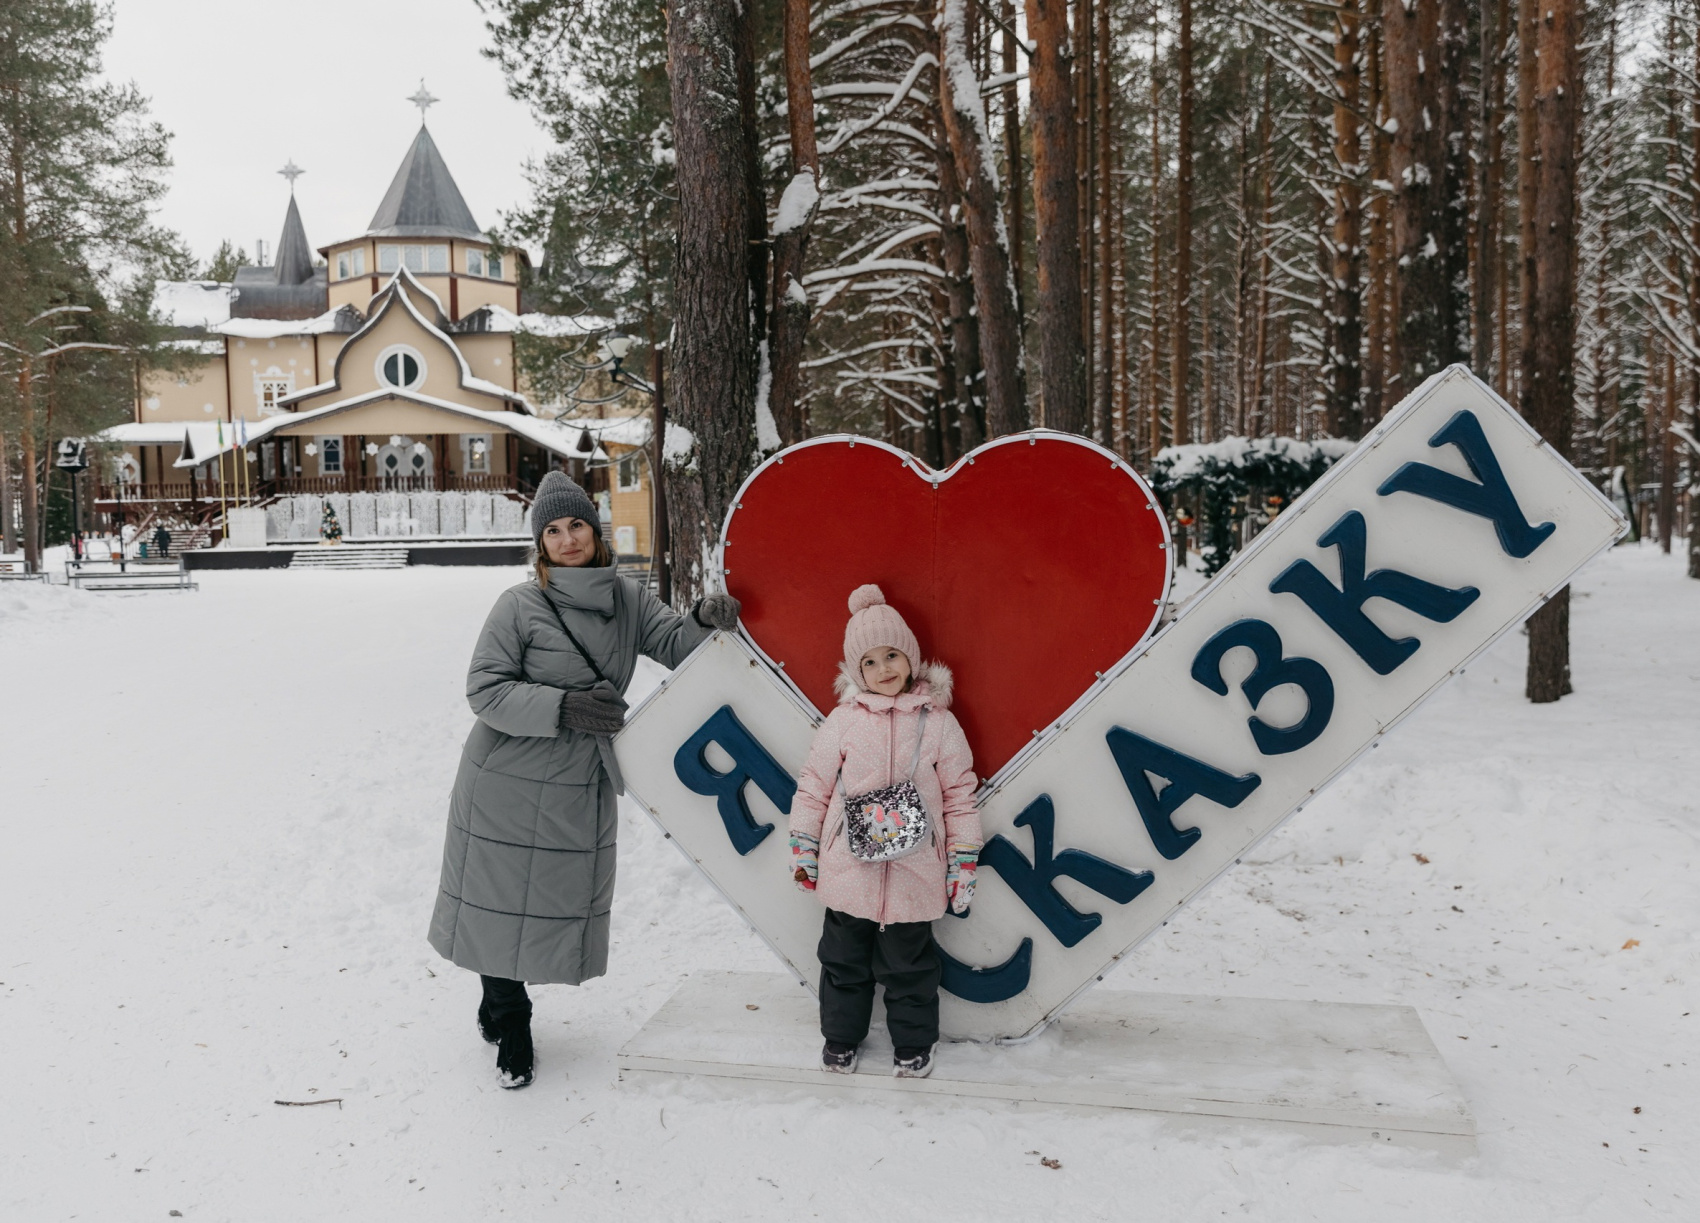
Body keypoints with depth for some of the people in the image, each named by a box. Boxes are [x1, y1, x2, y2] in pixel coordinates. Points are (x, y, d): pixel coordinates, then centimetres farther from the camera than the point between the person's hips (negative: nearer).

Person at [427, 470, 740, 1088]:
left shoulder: (626, 598, 4)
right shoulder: (520, 606, -11)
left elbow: (672, 643, 3)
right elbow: (485, 690, -12)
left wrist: (705, 619, -19)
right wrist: (564, 706, -23)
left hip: (581, 791, 4)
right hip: (507, 787, -4)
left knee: (560, 905, 10)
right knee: (504, 903, 5)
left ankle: (501, 1013, 35)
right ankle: (509, 1025, 29)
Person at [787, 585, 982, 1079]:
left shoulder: (938, 722, -3)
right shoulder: (842, 721, -3)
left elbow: (959, 793, 1)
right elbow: (813, 786, 4)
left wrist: (963, 862, 1)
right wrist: (802, 849, 5)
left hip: (913, 876, -1)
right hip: (848, 870, 1)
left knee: (909, 964, 12)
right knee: (844, 961, 15)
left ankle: (913, 1044, 31)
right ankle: (841, 1037, 35)